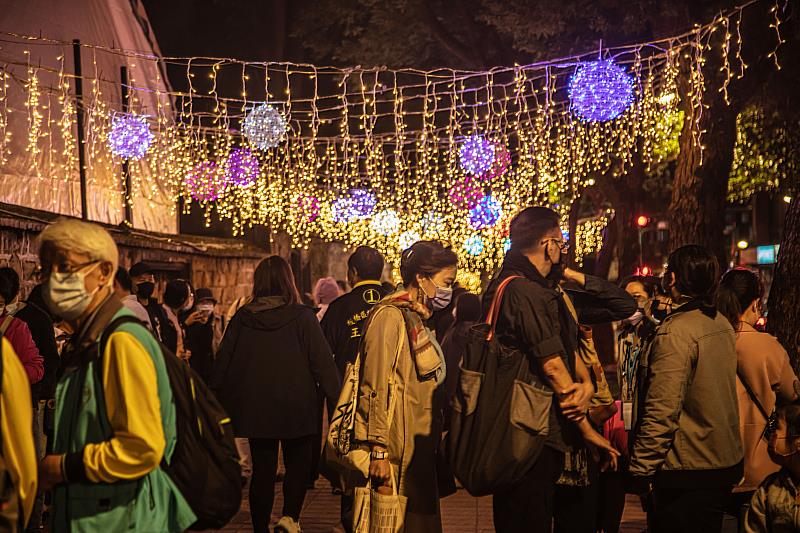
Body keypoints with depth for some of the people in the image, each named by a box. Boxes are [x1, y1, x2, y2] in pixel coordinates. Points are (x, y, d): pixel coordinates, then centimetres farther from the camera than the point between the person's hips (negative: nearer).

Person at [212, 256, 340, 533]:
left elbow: (223, 362, 4)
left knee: (262, 468, 11)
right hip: (295, 407, -2)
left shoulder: (242, 318, -1)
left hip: (254, 408, 3)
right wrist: (337, 401, -5)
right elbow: (323, 362, -11)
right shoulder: (301, 316, -10)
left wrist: (215, 403, 14)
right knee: (298, 463, 13)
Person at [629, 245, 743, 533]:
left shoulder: (676, 331, -21)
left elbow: (662, 411, -24)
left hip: (688, 471, -8)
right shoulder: (722, 325, 7)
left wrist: (641, 469, -17)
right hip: (726, 463, 8)